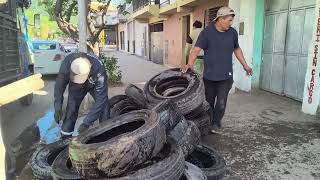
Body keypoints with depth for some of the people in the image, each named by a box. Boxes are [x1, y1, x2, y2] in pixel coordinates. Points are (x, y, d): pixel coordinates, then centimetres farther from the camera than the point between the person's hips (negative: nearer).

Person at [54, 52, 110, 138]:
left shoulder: (98, 69, -43)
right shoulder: (67, 62, -36)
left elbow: (100, 99, -39)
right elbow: (60, 85, -19)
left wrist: (87, 122, -39)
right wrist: (58, 108, -25)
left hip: (95, 85, -2)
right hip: (76, 86, 2)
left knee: (103, 106, -13)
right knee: (71, 110, -4)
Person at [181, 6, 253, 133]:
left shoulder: (232, 33, 5)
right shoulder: (207, 32, -8)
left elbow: (237, 49, 20)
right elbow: (196, 49, -16)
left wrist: (245, 65, 22)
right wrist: (190, 64, -33)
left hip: (226, 76, 2)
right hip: (209, 76, -2)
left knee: (221, 103, -2)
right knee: (208, 102, 11)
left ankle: (216, 123, 20)